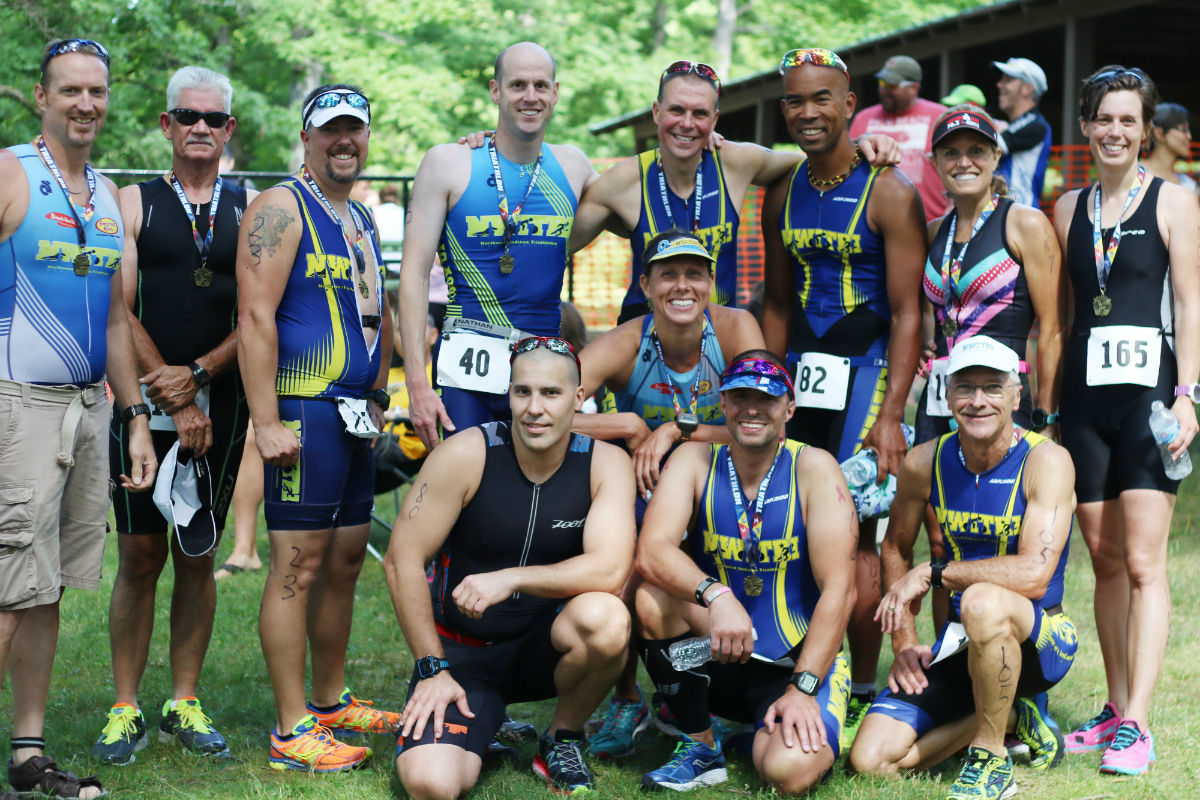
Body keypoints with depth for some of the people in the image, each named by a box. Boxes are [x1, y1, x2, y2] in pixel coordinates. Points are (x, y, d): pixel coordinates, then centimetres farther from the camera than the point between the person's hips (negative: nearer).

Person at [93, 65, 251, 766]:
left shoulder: (251, 210, 9)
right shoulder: (134, 203, 4)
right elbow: (120, 310, -4)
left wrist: (198, 375, -13)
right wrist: (173, 405, -11)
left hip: (221, 409, 1)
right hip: (144, 403, -1)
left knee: (198, 556, 6)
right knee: (140, 556, 0)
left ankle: (185, 704, 14)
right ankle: (126, 709, 7)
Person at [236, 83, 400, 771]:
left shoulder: (362, 219, 19)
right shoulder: (282, 209, -7)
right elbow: (255, 316, -15)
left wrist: (378, 396, 19)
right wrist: (267, 423, -21)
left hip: (356, 416, 9)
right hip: (304, 411, -9)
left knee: (346, 561, 14)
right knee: (297, 566, -7)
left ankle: (332, 702, 25)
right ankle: (292, 732, -4)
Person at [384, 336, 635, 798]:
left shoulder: (606, 465, -9)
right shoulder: (467, 455, -15)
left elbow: (610, 569, -23)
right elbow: (403, 560, -11)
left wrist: (511, 578, -31)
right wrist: (432, 669, -11)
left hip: (544, 648, 1)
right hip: (463, 651, -1)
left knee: (606, 619, -34)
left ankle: (563, 739, -2)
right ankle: (480, 728, 15)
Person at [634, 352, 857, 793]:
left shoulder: (814, 468, -9)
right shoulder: (694, 460, -3)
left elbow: (838, 589, -14)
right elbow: (651, 553, -19)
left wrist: (802, 689, -21)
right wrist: (715, 595, -38)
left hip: (798, 662, -2)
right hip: (716, 660, 2)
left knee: (789, 771, -29)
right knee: (653, 599, -27)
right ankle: (699, 746, -7)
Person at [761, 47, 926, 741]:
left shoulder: (890, 194, -7)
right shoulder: (783, 198, 11)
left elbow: (908, 314, -10)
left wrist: (891, 415, -16)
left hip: (864, 374, -5)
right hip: (798, 377, 6)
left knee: (854, 535, -5)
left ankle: (862, 693, 5)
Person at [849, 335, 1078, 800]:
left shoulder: (1045, 461, -15)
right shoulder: (924, 463, -1)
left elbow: (1033, 575, -26)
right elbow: (896, 548, 16)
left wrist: (932, 573, -19)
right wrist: (904, 642, 6)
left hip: (1045, 640, -5)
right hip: (962, 642, 5)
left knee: (982, 600, -40)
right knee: (873, 759, -12)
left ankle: (991, 757, -18)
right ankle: (1013, 718, 11)